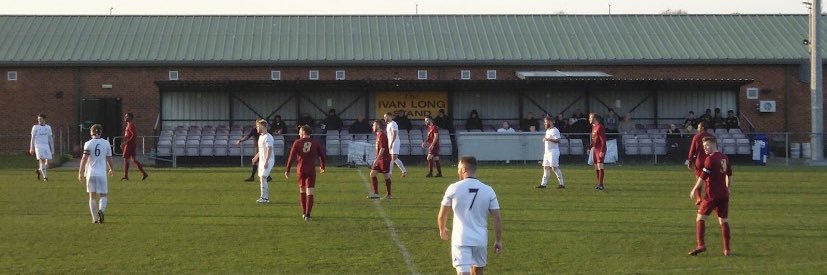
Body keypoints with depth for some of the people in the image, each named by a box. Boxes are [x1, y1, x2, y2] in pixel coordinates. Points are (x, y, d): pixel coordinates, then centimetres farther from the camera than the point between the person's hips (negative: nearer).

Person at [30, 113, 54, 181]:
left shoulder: (48, 127, 10)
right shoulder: (35, 127, 2)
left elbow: (50, 138, 15)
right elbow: (32, 138, 2)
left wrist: (52, 148, 12)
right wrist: (31, 148, -4)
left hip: (46, 145, 3)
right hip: (38, 145, -3)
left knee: (47, 161, -4)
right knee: (42, 160, -15)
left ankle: (39, 171, 23)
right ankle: (45, 176, -12)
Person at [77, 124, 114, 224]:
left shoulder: (88, 144, -2)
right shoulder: (106, 143, 2)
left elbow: (84, 158, -10)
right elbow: (109, 159, 7)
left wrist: (80, 172, -8)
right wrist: (111, 169, 25)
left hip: (91, 173, 0)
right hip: (102, 173, 0)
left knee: (92, 196, 8)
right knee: (103, 195, 9)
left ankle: (95, 218, 5)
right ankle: (101, 210, -19)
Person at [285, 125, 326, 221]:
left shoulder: (297, 143, -2)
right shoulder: (316, 143, 2)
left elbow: (291, 157, -5)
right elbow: (322, 155, 10)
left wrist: (287, 170, -1)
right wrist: (322, 167, 28)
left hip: (300, 170, 1)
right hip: (311, 171, -1)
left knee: (302, 191, 18)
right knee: (310, 193, -3)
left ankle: (304, 213, 25)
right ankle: (308, 215, -10)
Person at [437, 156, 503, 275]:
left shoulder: (453, 188, -5)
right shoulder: (488, 190, 0)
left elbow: (442, 216, 6)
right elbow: (497, 218, -1)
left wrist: (442, 229, 26)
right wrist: (498, 240, 8)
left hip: (461, 240, -3)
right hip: (481, 240, 3)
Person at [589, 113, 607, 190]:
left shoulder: (600, 127, -13)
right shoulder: (593, 127, 15)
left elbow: (603, 140, -18)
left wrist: (602, 151, -23)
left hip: (600, 150, -9)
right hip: (595, 149, 9)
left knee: (600, 166, -12)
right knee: (596, 168, 8)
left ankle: (601, 184, -13)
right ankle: (599, 184, 13)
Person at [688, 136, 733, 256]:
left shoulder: (710, 159, -12)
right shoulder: (725, 158, 11)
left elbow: (703, 177, -15)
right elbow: (729, 175, 21)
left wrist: (694, 190, -8)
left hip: (712, 194, -7)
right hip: (724, 194, 7)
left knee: (700, 217, 1)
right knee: (724, 221, 7)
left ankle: (700, 245, -10)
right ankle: (727, 250, 5)